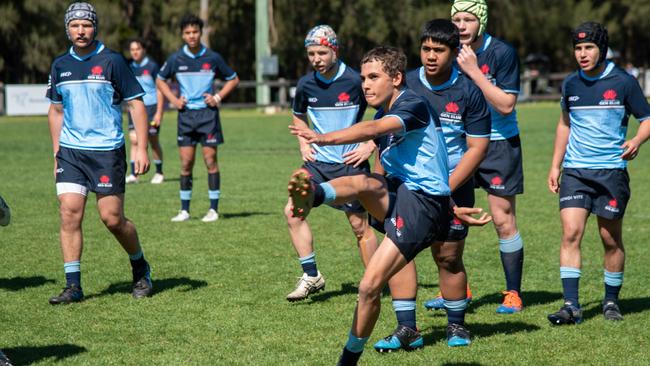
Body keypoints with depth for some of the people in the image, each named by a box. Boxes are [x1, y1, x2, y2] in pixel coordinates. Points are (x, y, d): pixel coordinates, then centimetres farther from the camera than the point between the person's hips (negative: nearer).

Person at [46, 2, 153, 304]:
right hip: (70, 151, 4)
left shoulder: (111, 61, -6)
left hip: (107, 151, -4)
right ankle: (73, 286, -3)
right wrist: (56, 152, 15)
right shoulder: (60, 65, 8)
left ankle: (140, 270, 21)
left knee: (112, 218, -4)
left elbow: (136, 103, -4)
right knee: (69, 213, -8)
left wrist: (141, 149, -11)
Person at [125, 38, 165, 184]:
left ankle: (159, 173, 16)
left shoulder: (152, 66, -7)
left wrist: (159, 113, -12)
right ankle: (133, 175, -7)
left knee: (153, 141, 2)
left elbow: (159, 90, -7)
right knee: (134, 140, -7)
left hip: (151, 106, -4)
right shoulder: (129, 67, 7)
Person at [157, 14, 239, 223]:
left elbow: (233, 79, 10)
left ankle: (213, 209, 2)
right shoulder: (176, 59, 2)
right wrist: (173, 99, 4)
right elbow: (160, 80, 17)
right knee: (186, 163, 2)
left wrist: (218, 97, -2)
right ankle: (184, 210, 8)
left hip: (207, 113, -2)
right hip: (186, 114, 2)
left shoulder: (212, 58, -2)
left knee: (210, 160, -3)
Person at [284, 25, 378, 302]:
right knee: (292, 211, -9)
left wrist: (370, 146, -8)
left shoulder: (356, 81, -13)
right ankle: (311, 276, 1)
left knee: (360, 225, -1)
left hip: (351, 163, -5)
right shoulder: (306, 84, 1)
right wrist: (303, 144, 10)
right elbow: (299, 115, 23)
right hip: (318, 162, 5)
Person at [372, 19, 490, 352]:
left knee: (449, 257, 2)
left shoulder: (468, 92, -6)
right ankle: (407, 329, -9)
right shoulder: (404, 85, 0)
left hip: (453, 186, -2)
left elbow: (478, 146, -5)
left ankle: (456, 325, 22)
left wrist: (446, 188, -12)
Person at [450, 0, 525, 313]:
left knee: (504, 221, -2)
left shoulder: (502, 53, -14)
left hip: (499, 144, -5)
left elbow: (506, 105, -21)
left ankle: (513, 293, 9)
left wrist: (474, 71, -24)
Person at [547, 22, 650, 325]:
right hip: (574, 171, 2)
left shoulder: (623, 82, -4)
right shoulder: (571, 84, 7)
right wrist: (555, 166, 18)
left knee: (611, 239, 5)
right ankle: (571, 306, -12)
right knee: (571, 233, -11)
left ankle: (611, 300, 24)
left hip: (611, 171, -2)